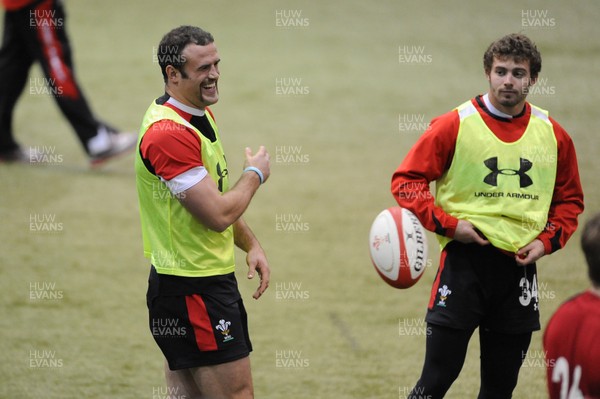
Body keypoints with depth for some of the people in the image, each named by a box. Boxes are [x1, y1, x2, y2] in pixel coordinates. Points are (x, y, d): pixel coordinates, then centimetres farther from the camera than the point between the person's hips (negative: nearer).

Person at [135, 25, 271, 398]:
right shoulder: (168, 134, -23)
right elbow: (218, 214, -24)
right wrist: (255, 174, -6)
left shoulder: (201, 116, 11)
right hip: (191, 292, -10)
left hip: (210, 280, 10)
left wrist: (252, 245, 9)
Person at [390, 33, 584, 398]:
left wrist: (547, 241, -1)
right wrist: (448, 224, -14)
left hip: (519, 268, 4)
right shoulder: (455, 125, -4)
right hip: (465, 262, -3)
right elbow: (406, 181, -2)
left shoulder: (554, 135, 6)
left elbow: (570, 200, 17)